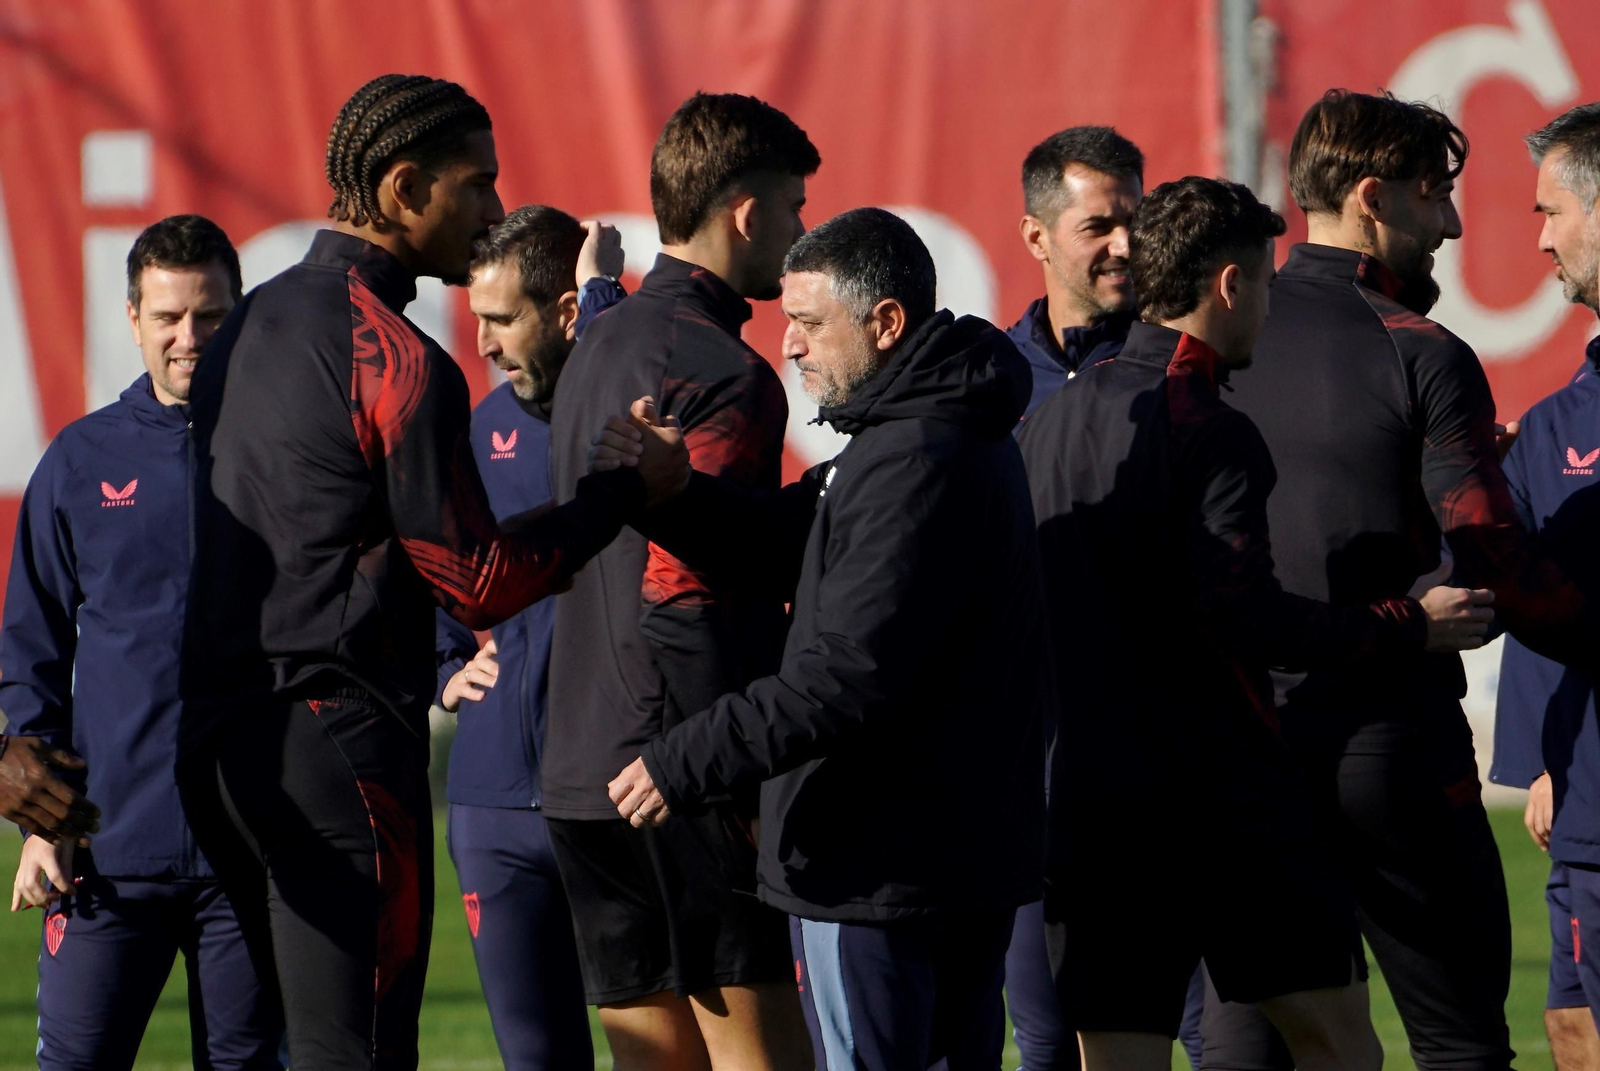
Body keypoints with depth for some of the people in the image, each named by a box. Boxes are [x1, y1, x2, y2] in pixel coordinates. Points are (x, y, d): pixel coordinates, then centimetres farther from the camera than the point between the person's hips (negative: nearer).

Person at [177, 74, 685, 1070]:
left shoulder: (250, 325, 13)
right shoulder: (398, 360, -14)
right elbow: (480, 582, -12)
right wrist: (632, 489, -3)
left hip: (224, 740, 9)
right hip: (341, 743, -9)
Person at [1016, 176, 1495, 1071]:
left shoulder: (1049, 420, 11)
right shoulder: (1212, 433, -12)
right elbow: (1242, 617, -20)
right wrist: (1411, 627, -11)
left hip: (1084, 801, 6)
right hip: (1217, 791, -6)